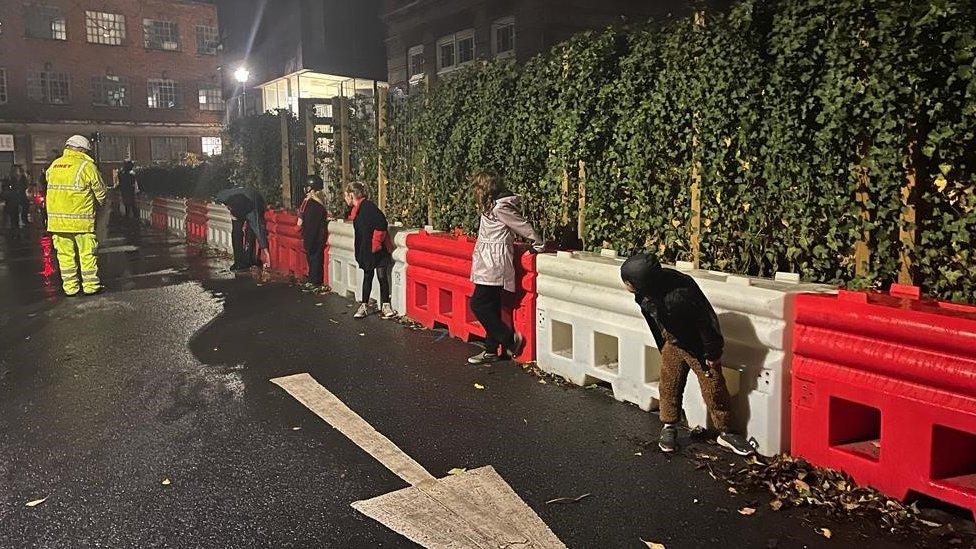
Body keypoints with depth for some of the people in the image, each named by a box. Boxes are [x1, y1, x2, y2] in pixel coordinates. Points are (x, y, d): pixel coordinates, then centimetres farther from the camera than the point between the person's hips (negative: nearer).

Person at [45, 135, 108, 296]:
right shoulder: (87, 166, -6)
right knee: (88, 253, 5)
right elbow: (101, 192, -1)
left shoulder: (54, 165, 10)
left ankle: (70, 287, 14)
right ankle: (91, 286, 9)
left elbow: (51, 186, 14)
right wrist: (98, 204, 19)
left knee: (65, 254, 10)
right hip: (81, 218, -5)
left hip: (56, 218, 5)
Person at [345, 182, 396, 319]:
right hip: (365, 249, 9)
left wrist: (375, 243, -21)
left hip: (378, 249, -8)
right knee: (367, 276, 12)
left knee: (382, 276, -1)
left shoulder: (367, 206, -18)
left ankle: (386, 306, 8)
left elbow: (382, 224, -25)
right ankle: (365, 305, 18)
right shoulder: (357, 209, 10)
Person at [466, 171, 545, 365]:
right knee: (490, 307, 11)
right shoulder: (494, 206, 15)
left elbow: (523, 226, -11)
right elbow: (519, 227, 21)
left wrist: (539, 245, 0)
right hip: (490, 265, 10)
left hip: (493, 266, -10)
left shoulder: (499, 208, -15)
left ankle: (510, 338, 0)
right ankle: (491, 351, 16)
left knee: (478, 304, -9)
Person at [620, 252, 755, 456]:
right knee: (669, 386, 9)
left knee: (713, 389, 4)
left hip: (698, 347, -6)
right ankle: (669, 427, 27)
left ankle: (726, 433, 20)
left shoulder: (679, 296, -40)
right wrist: (662, 346, 16)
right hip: (672, 344, 6)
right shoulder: (643, 295, -16)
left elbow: (705, 323, -27)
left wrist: (712, 353, -16)